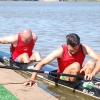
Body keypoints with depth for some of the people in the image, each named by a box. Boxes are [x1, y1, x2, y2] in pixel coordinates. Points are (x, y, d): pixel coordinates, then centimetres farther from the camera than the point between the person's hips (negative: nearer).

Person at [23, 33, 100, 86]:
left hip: (77, 77, 3)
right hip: (63, 78, -3)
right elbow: (42, 63, -24)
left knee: (91, 63, -23)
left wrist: (92, 73, -42)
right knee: (76, 65, -32)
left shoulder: (84, 48, -14)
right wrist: (32, 79, -35)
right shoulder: (61, 51, -21)